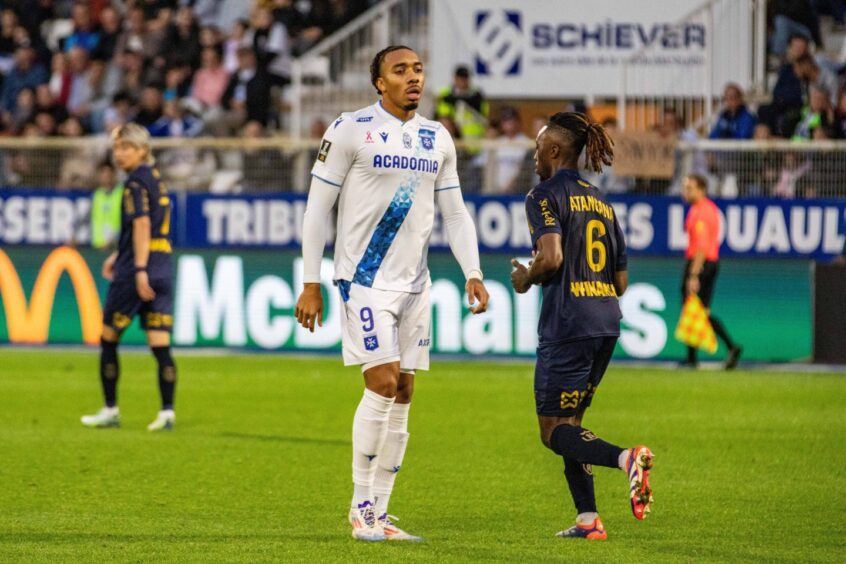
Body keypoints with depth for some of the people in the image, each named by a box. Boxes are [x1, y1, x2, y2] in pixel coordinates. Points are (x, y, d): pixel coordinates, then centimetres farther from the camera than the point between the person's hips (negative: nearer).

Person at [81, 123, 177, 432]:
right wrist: (118, 255, 30)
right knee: (160, 345, 1)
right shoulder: (156, 179, 17)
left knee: (108, 339, 7)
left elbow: (142, 225, -18)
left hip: (137, 269, -8)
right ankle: (167, 411, -7)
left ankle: (110, 410, 11)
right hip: (162, 268, 8)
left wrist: (139, 270, -23)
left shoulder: (136, 182, -9)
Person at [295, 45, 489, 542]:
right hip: (365, 278, -6)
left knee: (403, 394, 4)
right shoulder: (351, 130, -6)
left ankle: (379, 513, 11)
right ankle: (360, 508, -3)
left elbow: (454, 212, 15)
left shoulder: (437, 139, 10)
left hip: (413, 281, 6)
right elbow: (318, 207, -4)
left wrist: (473, 272, 1)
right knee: (383, 384, -14)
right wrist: (311, 284, -7)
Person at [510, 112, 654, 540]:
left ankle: (625, 458, -29)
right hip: (607, 321, 8)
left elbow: (551, 256, -21)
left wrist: (526, 278, -2)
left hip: (567, 324, -8)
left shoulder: (545, 195, -6)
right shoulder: (600, 201, 17)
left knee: (553, 432, -3)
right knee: (568, 422, 17)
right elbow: (621, 280, 17)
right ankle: (588, 520, 9)